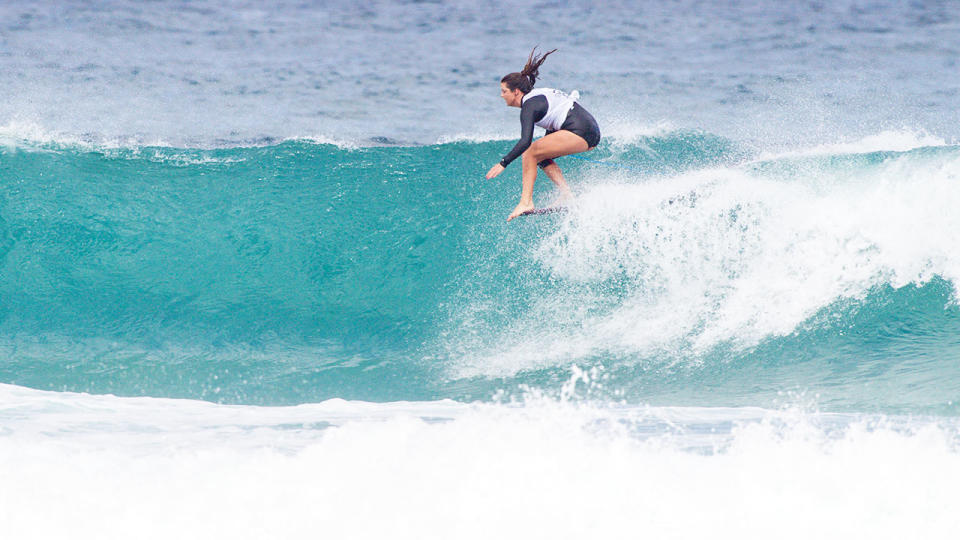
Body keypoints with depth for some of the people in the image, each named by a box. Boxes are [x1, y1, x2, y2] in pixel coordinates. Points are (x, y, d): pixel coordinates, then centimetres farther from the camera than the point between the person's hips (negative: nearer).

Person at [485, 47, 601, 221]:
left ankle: (526, 202, -15)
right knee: (540, 156, 19)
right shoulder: (538, 96, 21)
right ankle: (566, 195, 7)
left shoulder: (529, 106, -8)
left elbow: (525, 142, -19)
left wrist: (503, 163, -18)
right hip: (592, 132, 10)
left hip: (579, 131, -10)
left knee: (529, 154, -8)